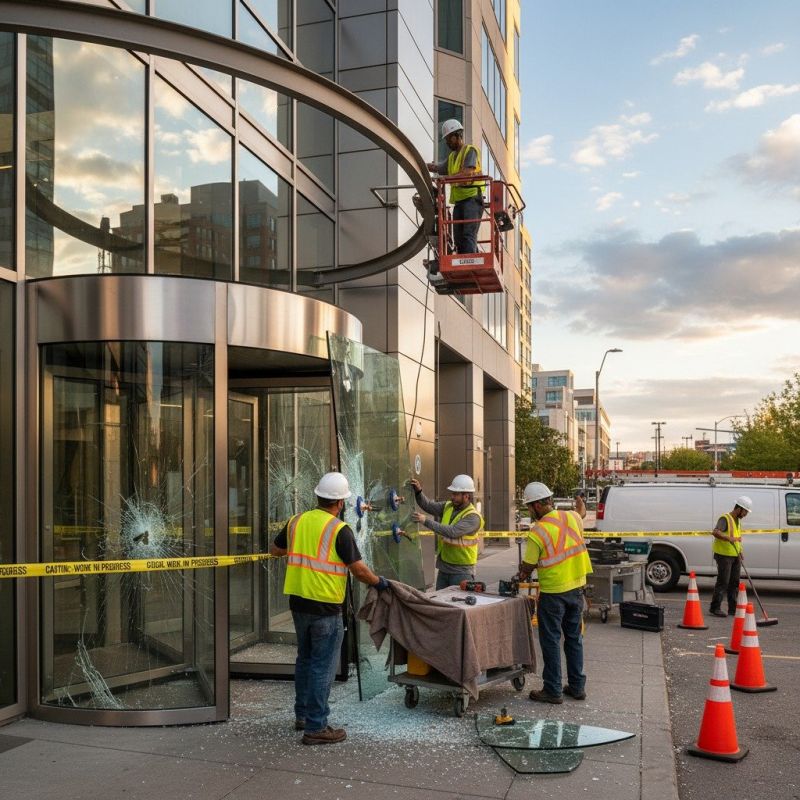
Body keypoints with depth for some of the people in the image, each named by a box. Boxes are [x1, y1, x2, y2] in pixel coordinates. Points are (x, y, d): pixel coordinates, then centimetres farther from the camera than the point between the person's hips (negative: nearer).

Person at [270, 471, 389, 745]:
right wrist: (379, 582, 4)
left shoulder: (297, 521, 3)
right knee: (323, 666, 2)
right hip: (325, 607, -6)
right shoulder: (339, 529, -14)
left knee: (305, 659, 21)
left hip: (298, 602, 7)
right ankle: (316, 727, 6)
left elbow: (275, 550, 17)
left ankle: (302, 714, 32)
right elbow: (358, 569, -13)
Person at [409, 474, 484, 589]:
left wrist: (426, 521, -29)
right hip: (443, 568, 7)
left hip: (461, 571, -7)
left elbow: (453, 532, -29)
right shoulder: (448, 507, 7)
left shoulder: (473, 517, -17)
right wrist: (418, 491, -16)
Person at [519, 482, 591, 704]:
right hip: (576, 588, 6)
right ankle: (577, 686, 24)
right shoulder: (572, 517, -3)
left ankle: (553, 690, 10)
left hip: (553, 593, -6)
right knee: (574, 638, 16)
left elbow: (527, 566, -12)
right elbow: (581, 515, 23)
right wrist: (581, 507, 45)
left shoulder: (537, 532, -19)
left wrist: (523, 574, 10)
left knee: (551, 641, 5)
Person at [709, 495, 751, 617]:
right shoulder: (725, 519, -14)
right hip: (724, 555, -9)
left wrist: (740, 552, 21)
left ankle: (733, 609, 16)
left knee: (734, 583, 10)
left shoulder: (738, 520, 15)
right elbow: (715, 532, -30)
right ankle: (715, 608, -3)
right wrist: (729, 538, -43)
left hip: (735, 556, 9)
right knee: (723, 582, -9)